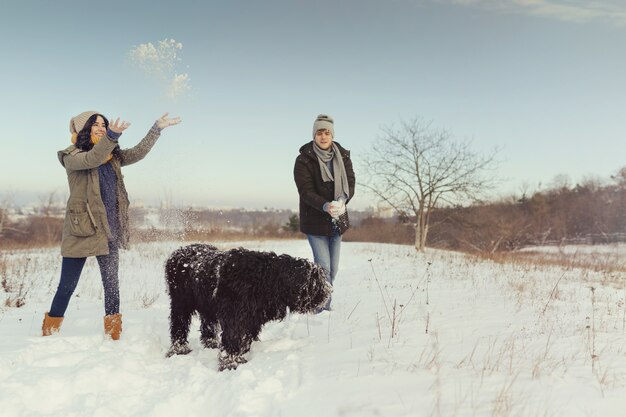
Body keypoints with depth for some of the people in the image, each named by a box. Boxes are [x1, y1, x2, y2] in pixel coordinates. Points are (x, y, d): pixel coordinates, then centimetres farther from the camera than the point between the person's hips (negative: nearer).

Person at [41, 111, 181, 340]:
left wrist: (157, 128, 8)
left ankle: (113, 336, 16)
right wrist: (111, 136, -41)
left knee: (112, 284, 7)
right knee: (67, 286, 3)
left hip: (109, 230, 5)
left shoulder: (112, 156, 11)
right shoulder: (71, 156, -6)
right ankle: (48, 334, 18)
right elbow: (92, 160, -26)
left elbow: (138, 152, 12)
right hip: (80, 230, -5)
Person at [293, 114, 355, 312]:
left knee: (333, 268, 10)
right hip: (314, 220, -4)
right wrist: (325, 206, -33)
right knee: (323, 266, -10)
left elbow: (350, 183, -2)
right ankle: (323, 307, -1)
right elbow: (306, 191, -16)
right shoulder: (304, 160, -9)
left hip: (337, 219, 5)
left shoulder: (343, 156, 3)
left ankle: (323, 304, 26)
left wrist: (341, 201, -24)